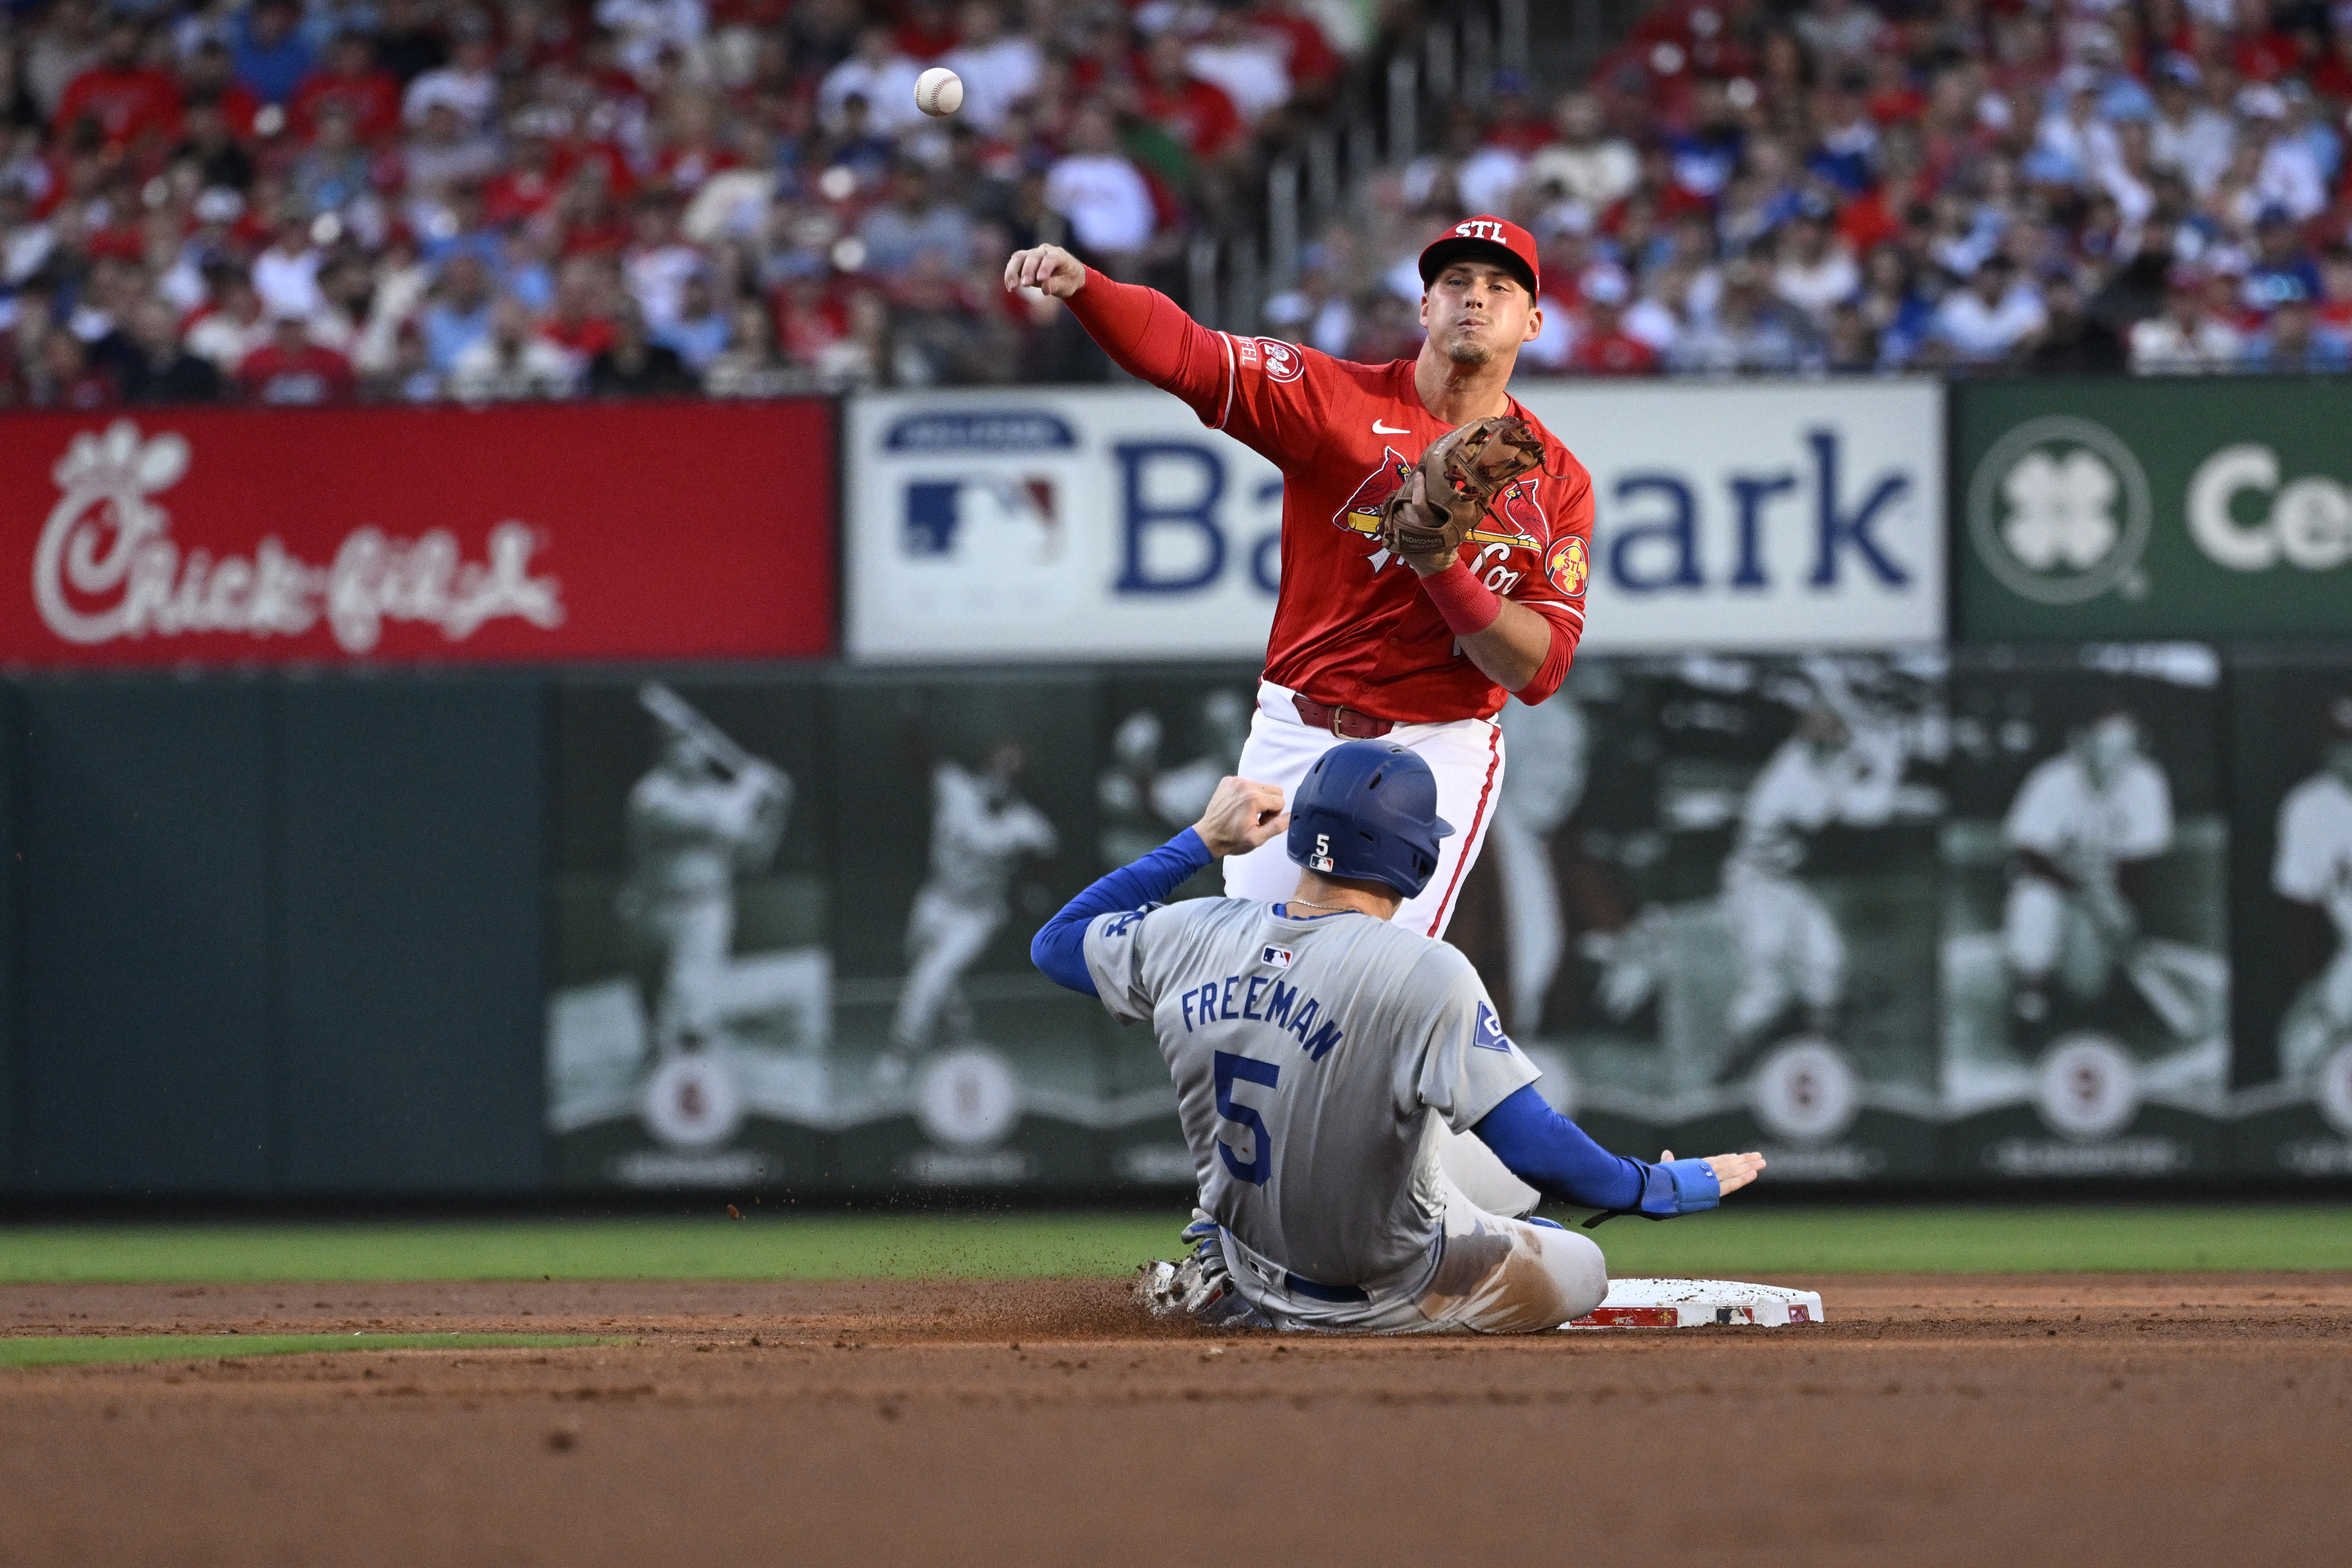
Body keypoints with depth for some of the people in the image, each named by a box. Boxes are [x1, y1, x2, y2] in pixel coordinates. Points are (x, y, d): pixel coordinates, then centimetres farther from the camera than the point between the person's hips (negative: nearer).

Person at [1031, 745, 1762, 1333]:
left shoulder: (1189, 938, -12)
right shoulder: (1426, 974, -28)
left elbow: (1055, 941, 9)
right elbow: (1538, 1149, -29)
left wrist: (1202, 842, 12)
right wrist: (1667, 1187, -13)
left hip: (1246, 1283, 6)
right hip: (1387, 1300, -5)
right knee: (1582, 1266, 19)